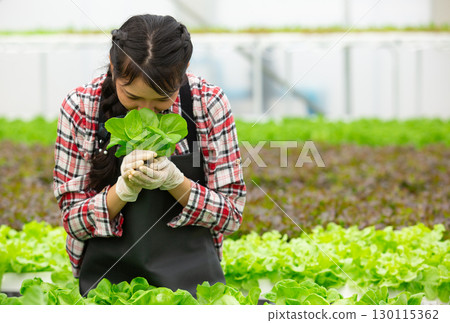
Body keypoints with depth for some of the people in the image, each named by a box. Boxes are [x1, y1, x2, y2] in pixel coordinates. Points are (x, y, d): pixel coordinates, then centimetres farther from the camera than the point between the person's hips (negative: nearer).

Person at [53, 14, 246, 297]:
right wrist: (125, 188, -21)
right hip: (108, 278, 0)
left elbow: (231, 215, -2)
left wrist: (174, 181, -20)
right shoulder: (80, 108, -7)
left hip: (191, 279, 0)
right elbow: (73, 220, -2)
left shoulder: (209, 103, -7)